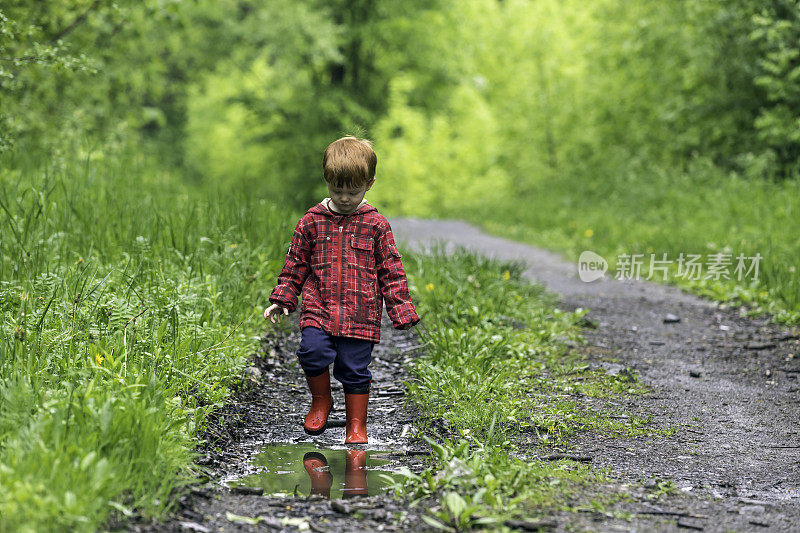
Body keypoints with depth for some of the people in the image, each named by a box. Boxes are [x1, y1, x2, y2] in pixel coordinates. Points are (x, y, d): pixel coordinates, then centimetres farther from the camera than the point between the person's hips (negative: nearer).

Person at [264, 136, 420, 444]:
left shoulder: (376, 225, 3)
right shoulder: (312, 221, 6)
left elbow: (391, 271, 7)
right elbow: (295, 265, 14)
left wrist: (401, 311, 3)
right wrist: (282, 300, 10)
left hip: (360, 314, -1)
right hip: (318, 309, 1)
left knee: (354, 369, 0)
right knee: (313, 351, -20)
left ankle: (356, 424, 19)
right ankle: (321, 401, 8)